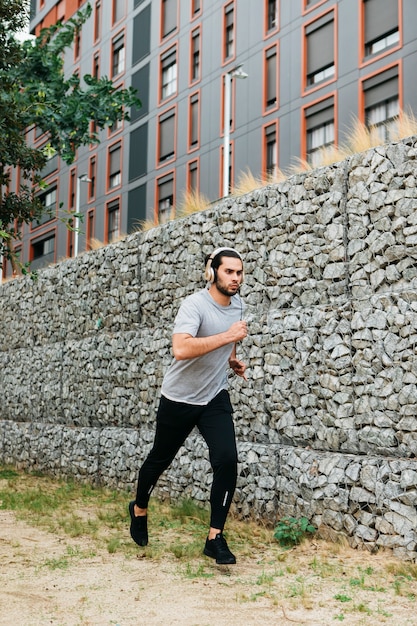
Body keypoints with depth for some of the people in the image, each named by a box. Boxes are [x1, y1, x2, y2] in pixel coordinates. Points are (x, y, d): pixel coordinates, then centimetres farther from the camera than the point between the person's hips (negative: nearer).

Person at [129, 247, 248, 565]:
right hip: (179, 398, -4)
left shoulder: (237, 303, 1)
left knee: (227, 460, -14)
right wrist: (228, 336, -38)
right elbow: (181, 349, -41)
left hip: (215, 397, 5)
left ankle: (215, 538, -4)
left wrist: (232, 359, 6)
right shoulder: (195, 305, -23)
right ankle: (139, 509, 43)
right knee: (160, 458, 15)